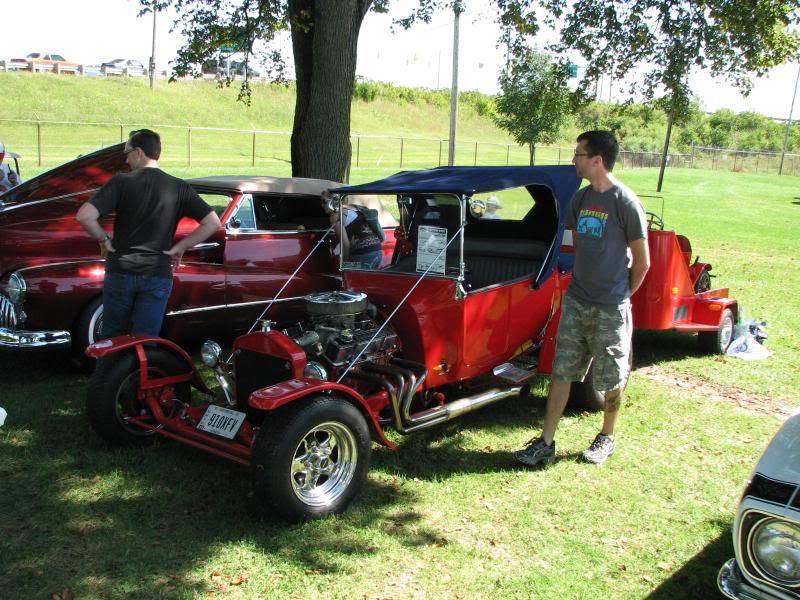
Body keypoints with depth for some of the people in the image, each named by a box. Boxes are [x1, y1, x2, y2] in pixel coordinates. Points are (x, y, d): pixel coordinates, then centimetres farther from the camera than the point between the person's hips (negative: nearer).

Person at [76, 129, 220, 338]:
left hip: (121, 272, -1)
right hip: (158, 276, 1)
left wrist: (104, 240, 0)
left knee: (112, 339, 15)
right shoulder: (179, 188, -1)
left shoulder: (122, 182, -7)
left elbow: (84, 216, -16)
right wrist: (179, 247, 0)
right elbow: (213, 222, -4)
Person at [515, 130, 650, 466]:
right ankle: (546, 443, 12)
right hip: (576, 301, 6)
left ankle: (607, 438, 29)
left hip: (611, 309, -6)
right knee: (561, 372, 6)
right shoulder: (581, 199, 7)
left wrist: (621, 294, 1)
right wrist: (584, 281, 13)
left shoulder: (626, 202, -14)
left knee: (612, 380, 9)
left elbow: (642, 262, -9)